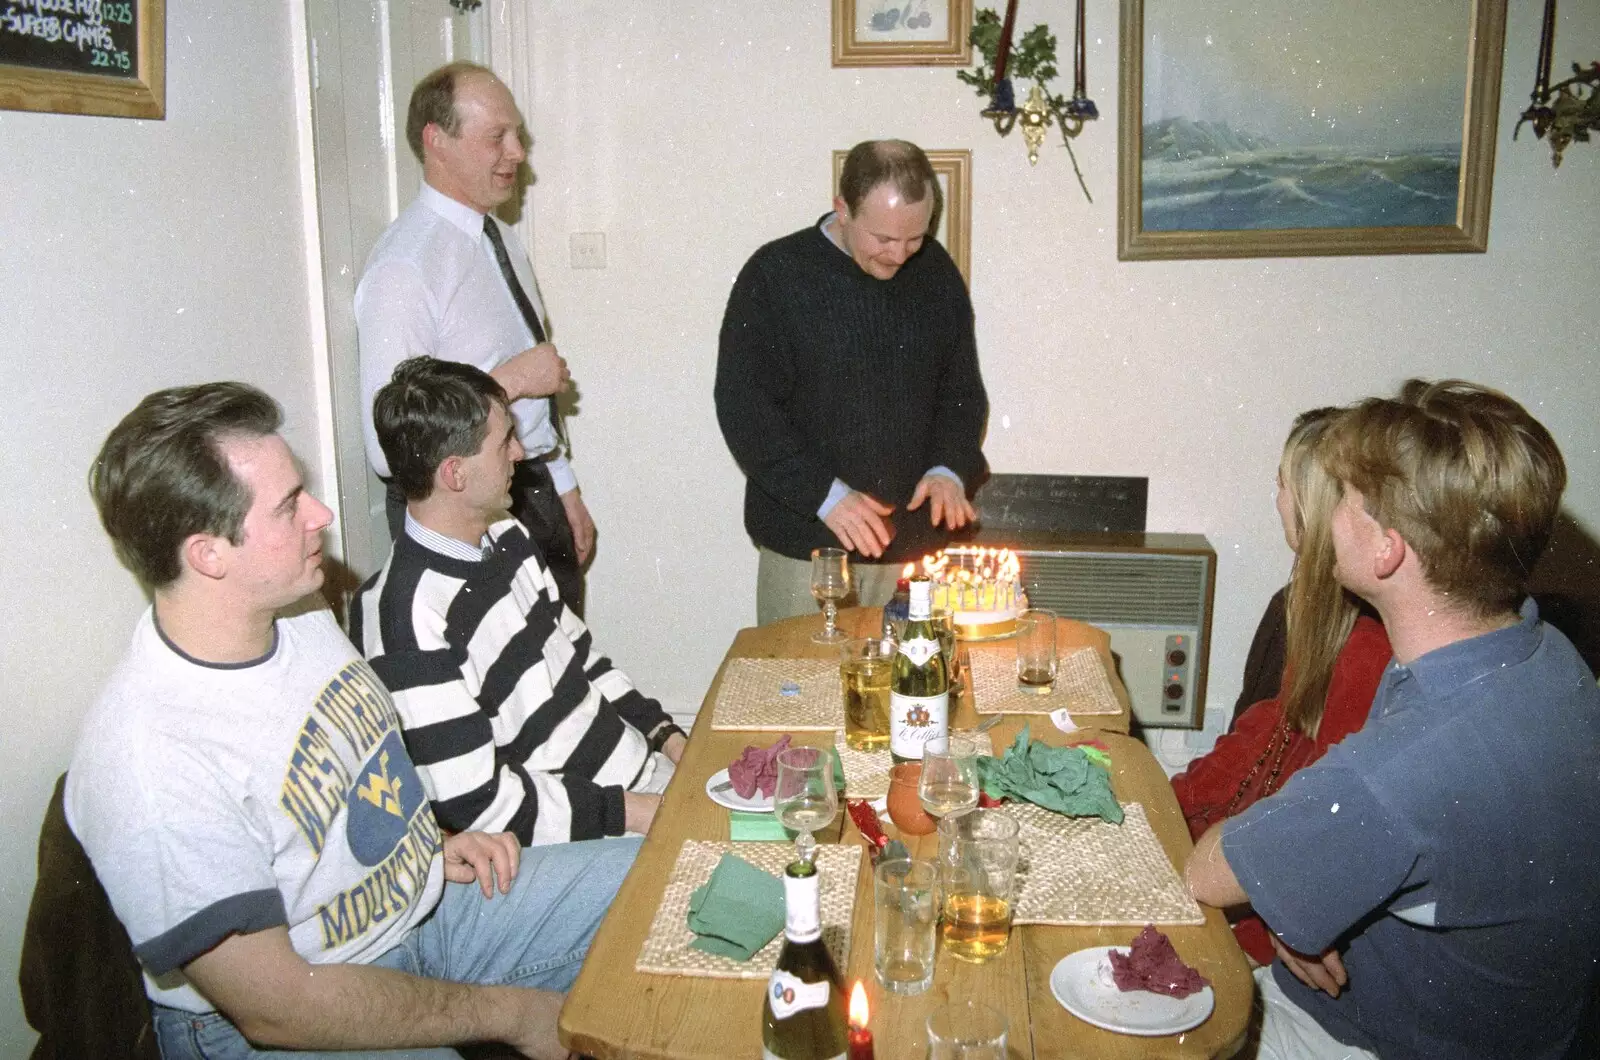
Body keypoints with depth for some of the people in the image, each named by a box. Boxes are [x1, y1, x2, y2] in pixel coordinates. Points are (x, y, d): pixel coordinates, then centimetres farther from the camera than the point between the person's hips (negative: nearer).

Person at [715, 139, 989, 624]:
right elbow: (743, 406, -9)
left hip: (914, 539, 4)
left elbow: (962, 389, 15)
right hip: (806, 543, -3)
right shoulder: (774, 275, -7)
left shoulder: (936, 271, 6)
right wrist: (823, 494, -17)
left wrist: (951, 468, -4)